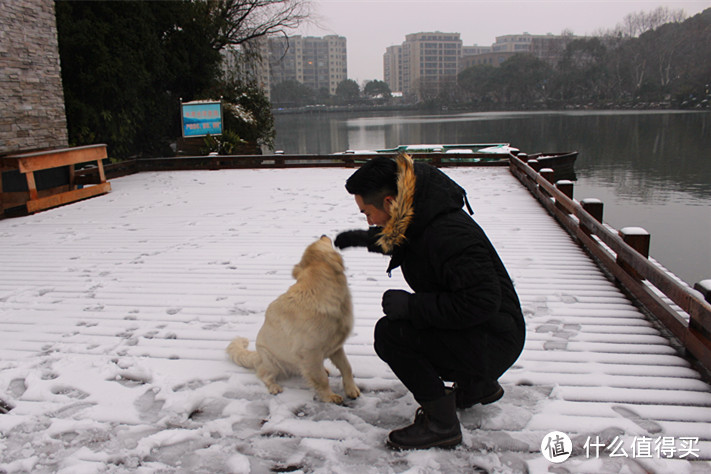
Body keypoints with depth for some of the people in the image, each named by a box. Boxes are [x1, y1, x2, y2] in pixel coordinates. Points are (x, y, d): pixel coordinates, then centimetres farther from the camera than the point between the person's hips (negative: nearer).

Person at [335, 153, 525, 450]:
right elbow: (399, 241, 26)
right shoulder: (418, 219, 0)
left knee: (389, 333, -19)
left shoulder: (448, 234, -30)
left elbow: (480, 302, -32)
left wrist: (412, 305, -27)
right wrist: (366, 239, 16)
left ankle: (442, 425, -3)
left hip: (492, 342, -10)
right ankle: (479, 386, 33)